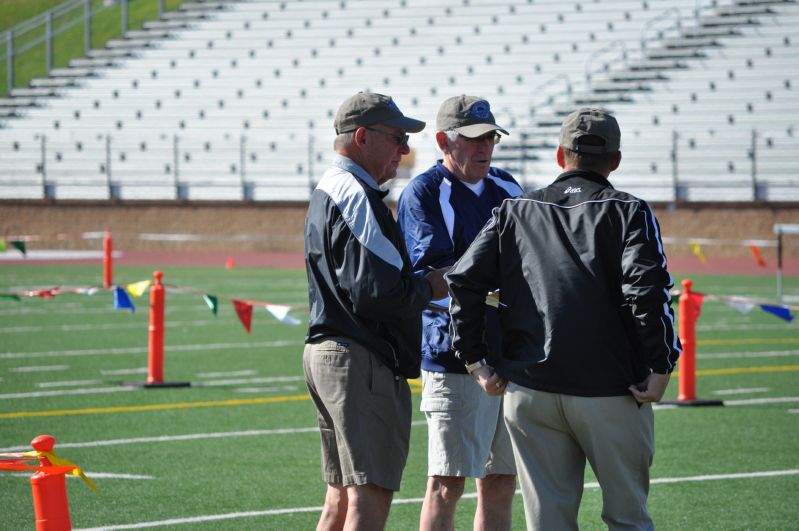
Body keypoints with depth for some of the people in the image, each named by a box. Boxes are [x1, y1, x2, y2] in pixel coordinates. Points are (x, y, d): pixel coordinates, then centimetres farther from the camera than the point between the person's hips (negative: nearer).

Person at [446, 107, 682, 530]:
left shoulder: (514, 211, 11)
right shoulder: (629, 212, 1)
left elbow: (464, 280, 3)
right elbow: (647, 289, -15)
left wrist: (476, 358, 10)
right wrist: (661, 366, -9)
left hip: (527, 390, 3)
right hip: (610, 392, -3)